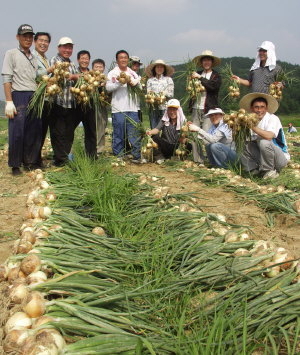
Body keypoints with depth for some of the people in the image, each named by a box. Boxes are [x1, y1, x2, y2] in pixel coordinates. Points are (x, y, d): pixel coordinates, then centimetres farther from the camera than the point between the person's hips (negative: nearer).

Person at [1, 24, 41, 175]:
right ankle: (15, 165, 3)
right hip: (19, 96, -5)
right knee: (17, 132, -6)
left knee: (34, 131, 5)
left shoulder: (34, 58, 20)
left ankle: (30, 161, 17)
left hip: (35, 97, 5)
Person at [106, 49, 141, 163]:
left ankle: (137, 155, 2)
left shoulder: (133, 74, 20)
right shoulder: (112, 73, 9)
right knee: (118, 134, -1)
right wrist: (120, 82, -17)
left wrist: (135, 84, -4)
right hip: (118, 109, -3)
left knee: (135, 133, -2)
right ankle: (118, 156, 7)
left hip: (132, 108, 3)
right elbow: (108, 87, -6)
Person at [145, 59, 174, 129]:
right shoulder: (150, 80, 12)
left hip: (165, 108, -1)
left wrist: (164, 94, -16)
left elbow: (171, 94, 3)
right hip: (153, 108, 1)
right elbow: (148, 93, 6)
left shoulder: (168, 79, 10)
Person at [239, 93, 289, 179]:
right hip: (261, 156, 6)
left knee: (264, 142, -33)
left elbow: (269, 136, -36)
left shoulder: (273, 119, -16)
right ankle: (255, 169, 1)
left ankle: (269, 170, -12)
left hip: (281, 158, -5)